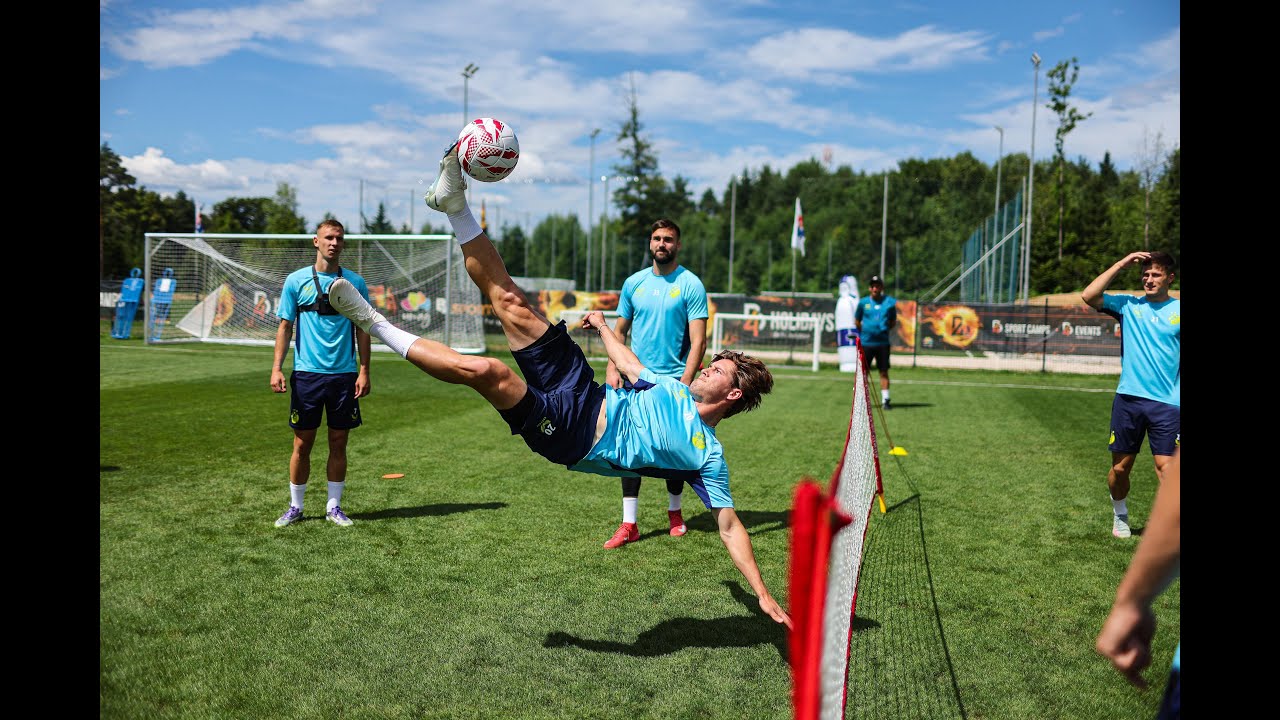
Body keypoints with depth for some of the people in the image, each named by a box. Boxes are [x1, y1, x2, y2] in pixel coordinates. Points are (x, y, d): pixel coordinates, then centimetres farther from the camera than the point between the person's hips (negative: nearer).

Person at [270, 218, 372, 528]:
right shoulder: (296, 280, 3)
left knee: (338, 443, 7)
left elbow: (362, 330, 8)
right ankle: (295, 507, 18)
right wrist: (276, 368, -4)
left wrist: (364, 371, 1)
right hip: (306, 373, -1)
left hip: (344, 375, 1)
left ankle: (334, 507, 18)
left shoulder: (355, 282, 6)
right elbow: (285, 327, 5)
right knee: (302, 444, 4)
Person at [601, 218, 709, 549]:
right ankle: (629, 524, 3)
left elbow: (698, 340, -8)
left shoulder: (690, 285, -3)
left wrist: (685, 381, -18)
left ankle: (675, 512, 28)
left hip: (674, 380, -3)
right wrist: (612, 368, 1)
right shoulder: (634, 283, 9)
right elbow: (620, 330, 15)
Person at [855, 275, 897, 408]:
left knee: (884, 372, 2)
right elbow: (857, 320, 14)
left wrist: (885, 329, -1)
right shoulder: (863, 302, 3)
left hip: (883, 342, 0)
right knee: (863, 372, 5)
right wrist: (864, 332, 5)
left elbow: (893, 321, 13)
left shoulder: (890, 302, 3)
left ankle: (885, 400, 7)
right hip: (866, 342, 0)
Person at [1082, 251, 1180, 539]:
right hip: (1128, 398, 2)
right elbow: (1088, 296, -7)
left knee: (1166, 466, -10)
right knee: (1120, 467, 9)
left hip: (1167, 402, -2)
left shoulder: (1177, 310, 3)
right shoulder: (1128, 305, 7)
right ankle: (1120, 516, 31)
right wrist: (1121, 264, -5)